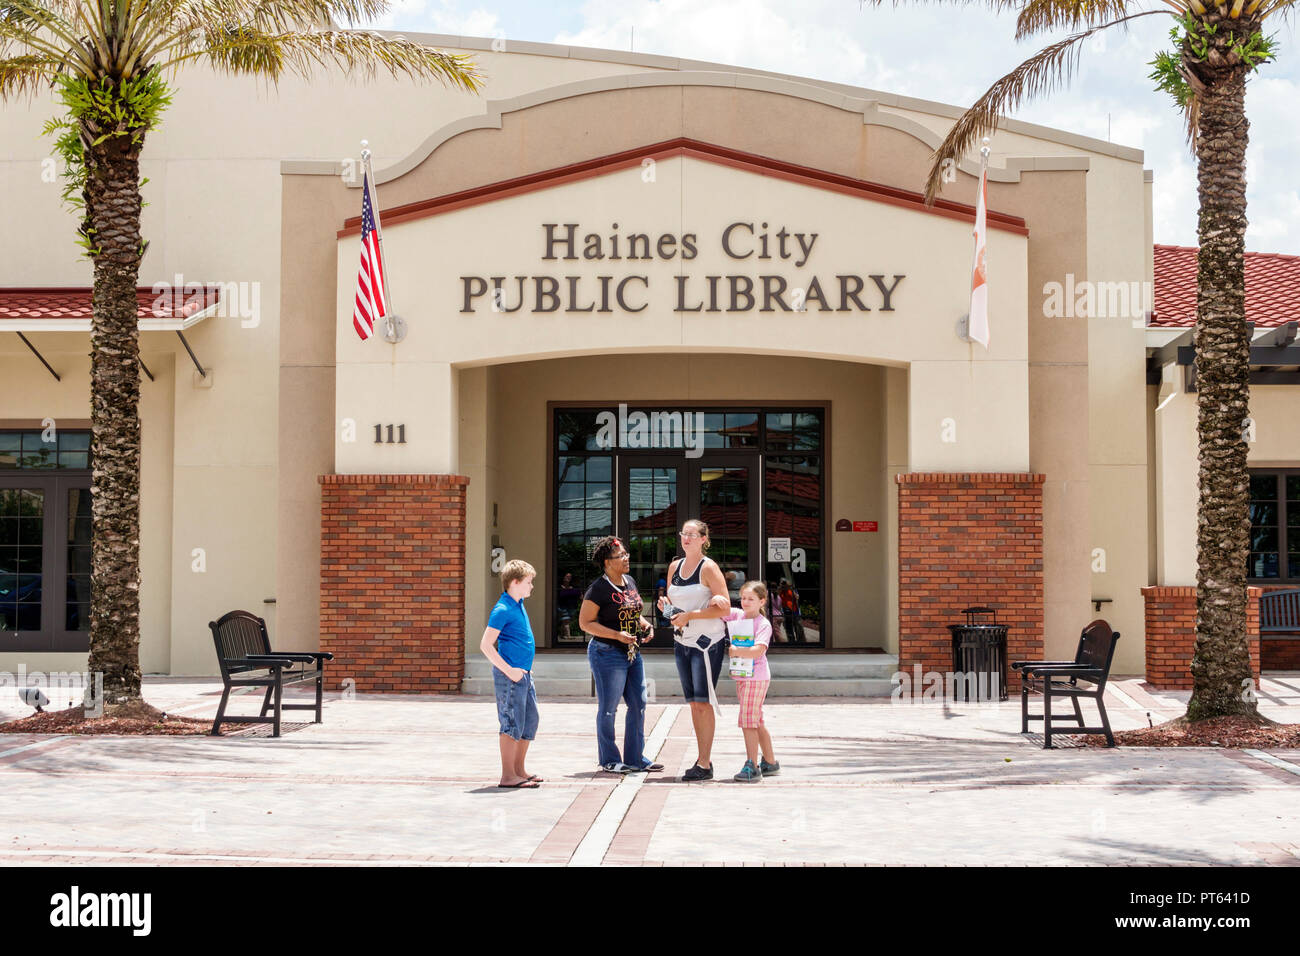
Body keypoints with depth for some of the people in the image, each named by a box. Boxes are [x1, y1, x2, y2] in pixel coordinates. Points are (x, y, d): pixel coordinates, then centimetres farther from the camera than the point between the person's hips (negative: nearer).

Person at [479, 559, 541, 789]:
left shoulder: (519, 605, 13)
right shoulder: (502, 610, -15)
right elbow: (486, 645, -19)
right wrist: (508, 670, -20)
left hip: (523, 674, 9)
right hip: (510, 675, -9)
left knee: (530, 722, 13)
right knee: (512, 723, -6)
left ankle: (519, 770, 22)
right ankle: (508, 776, -1)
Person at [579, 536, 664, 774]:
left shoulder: (630, 583, 10)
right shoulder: (599, 589, -14)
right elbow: (585, 623, -14)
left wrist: (645, 625, 3)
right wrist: (617, 635, -21)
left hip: (632, 653, 8)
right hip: (607, 654, -8)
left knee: (638, 705, 8)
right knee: (608, 708, 1)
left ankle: (635, 758, 18)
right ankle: (609, 760, 12)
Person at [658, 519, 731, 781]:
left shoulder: (709, 568, -9)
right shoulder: (674, 567, 11)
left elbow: (725, 608, -14)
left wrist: (690, 616, -17)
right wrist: (666, 605, -1)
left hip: (707, 641, -7)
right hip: (682, 641, 7)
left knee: (703, 702, -9)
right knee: (693, 702, 9)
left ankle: (705, 765, -7)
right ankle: (702, 759, 15)